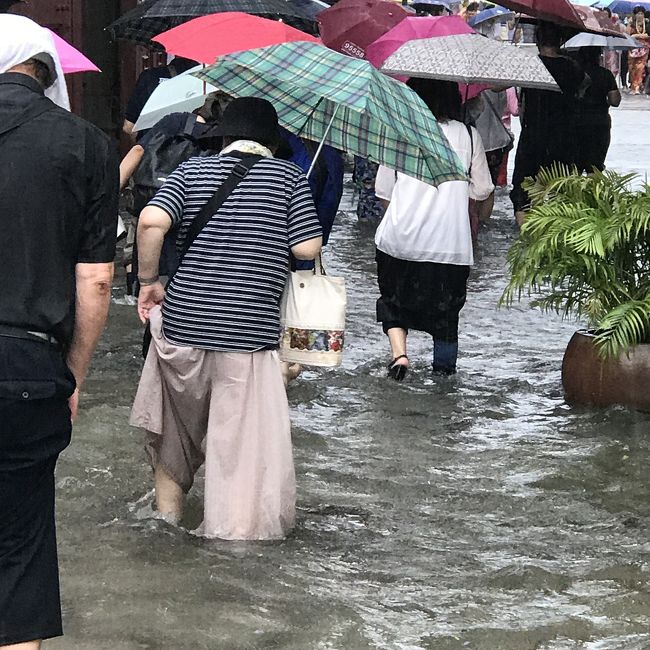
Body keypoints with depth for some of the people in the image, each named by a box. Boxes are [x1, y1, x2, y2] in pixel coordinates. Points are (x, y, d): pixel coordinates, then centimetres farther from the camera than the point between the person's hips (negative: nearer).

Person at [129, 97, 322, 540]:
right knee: (245, 437, 7)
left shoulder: (193, 171, 6)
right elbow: (308, 249, -6)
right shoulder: (289, 176, 2)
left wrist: (148, 280, 0)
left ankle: (168, 512, 31)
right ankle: (238, 526, 10)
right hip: (252, 332, -2)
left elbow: (152, 221, -11)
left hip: (182, 323, 2)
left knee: (174, 427, 22)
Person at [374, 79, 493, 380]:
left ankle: (398, 352, -2)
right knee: (446, 308, 16)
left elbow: (383, 188, 3)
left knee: (394, 299, 17)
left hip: (399, 238, 0)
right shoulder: (469, 136, -1)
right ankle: (444, 368, 22)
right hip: (451, 243, 0)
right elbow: (482, 190, 6)